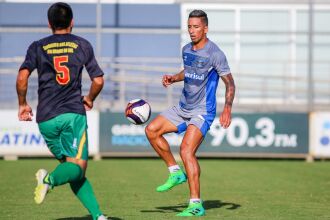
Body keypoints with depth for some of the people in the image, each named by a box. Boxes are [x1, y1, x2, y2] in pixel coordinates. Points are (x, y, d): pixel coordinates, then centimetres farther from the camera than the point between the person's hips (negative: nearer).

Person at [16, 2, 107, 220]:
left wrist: (23, 104, 8)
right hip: (73, 113, -2)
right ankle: (51, 179, -37)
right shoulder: (82, 45, 8)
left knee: (69, 164, 11)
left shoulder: (38, 47, 9)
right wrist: (89, 100, 23)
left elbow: (22, 77, -6)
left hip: (46, 118, 2)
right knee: (77, 166, -4)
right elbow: (98, 81, 4)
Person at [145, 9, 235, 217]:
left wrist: (228, 108, -26)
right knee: (152, 130, 2)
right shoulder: (186, 50, 7)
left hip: (203, 112, -8)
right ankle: (176, 172, 13)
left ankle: (196, 205, -18)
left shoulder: (215, 54, -15)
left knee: (186, 150, -21)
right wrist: (173, 78, 7)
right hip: (183, 107, 8)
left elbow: (230, 83, -13)